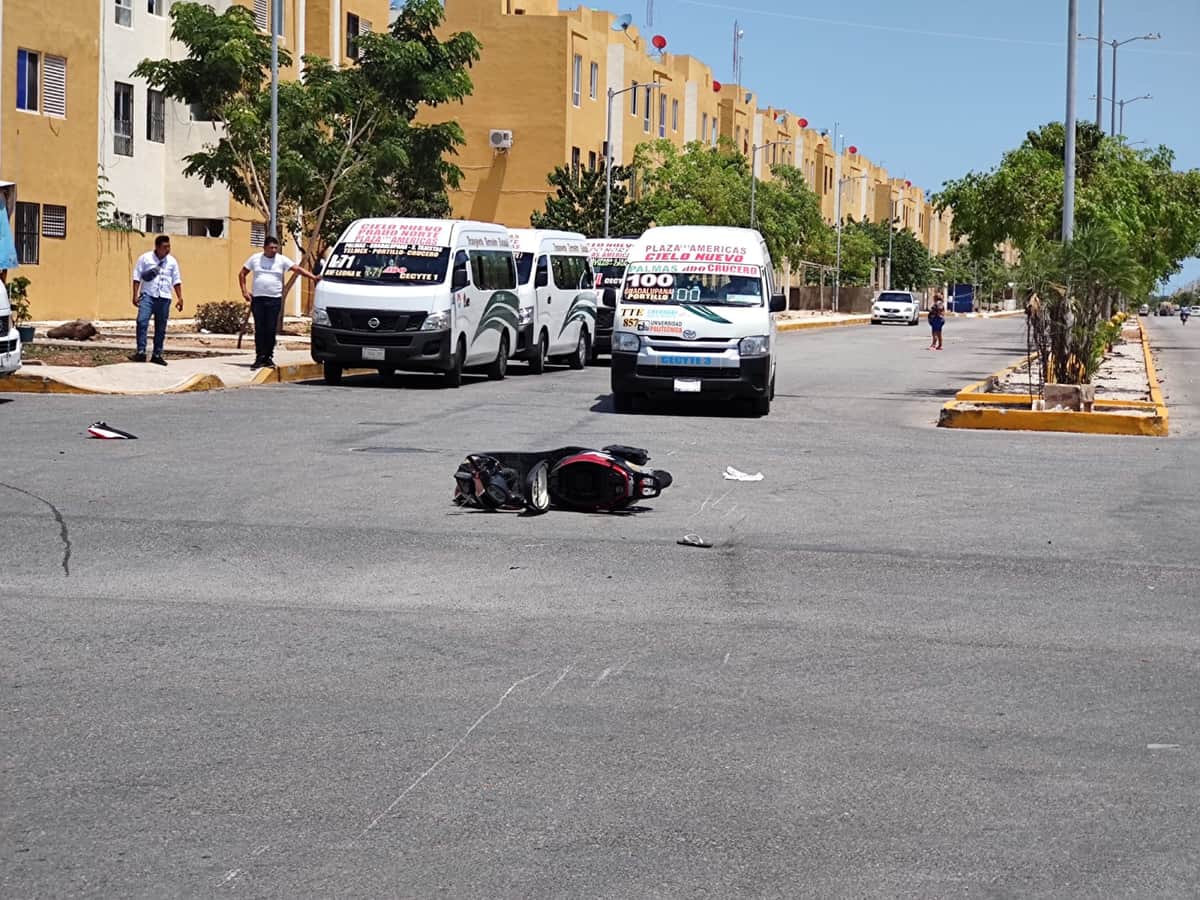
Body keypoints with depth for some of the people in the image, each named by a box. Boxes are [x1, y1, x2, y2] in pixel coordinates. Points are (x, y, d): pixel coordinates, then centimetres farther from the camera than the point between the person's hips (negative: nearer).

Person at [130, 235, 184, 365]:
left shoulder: (172, 261, 11)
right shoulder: (145, 258, 2)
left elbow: (176, 281, 15)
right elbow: (137, 277, 2)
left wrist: (180, 298, 9)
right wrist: (135, 295, -5)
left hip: (164, 298, 3)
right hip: (148, 296, -3)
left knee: (161, 328, 5)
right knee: (142, 321, -20)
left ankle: (157, 355, 14)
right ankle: (141, 352, -19)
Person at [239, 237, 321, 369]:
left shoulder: (282, 260, 4)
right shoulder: (255, 259, 7)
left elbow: (298, 269, -5)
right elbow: (242, 274, 14)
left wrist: (313, 277, -18)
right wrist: (244, 291, 3)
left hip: (274, 300, 0)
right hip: (258, 299, 0)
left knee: (271, 330, -1)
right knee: (259, 329, -1)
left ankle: (268, 357, 7)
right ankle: (260, 357, 2)